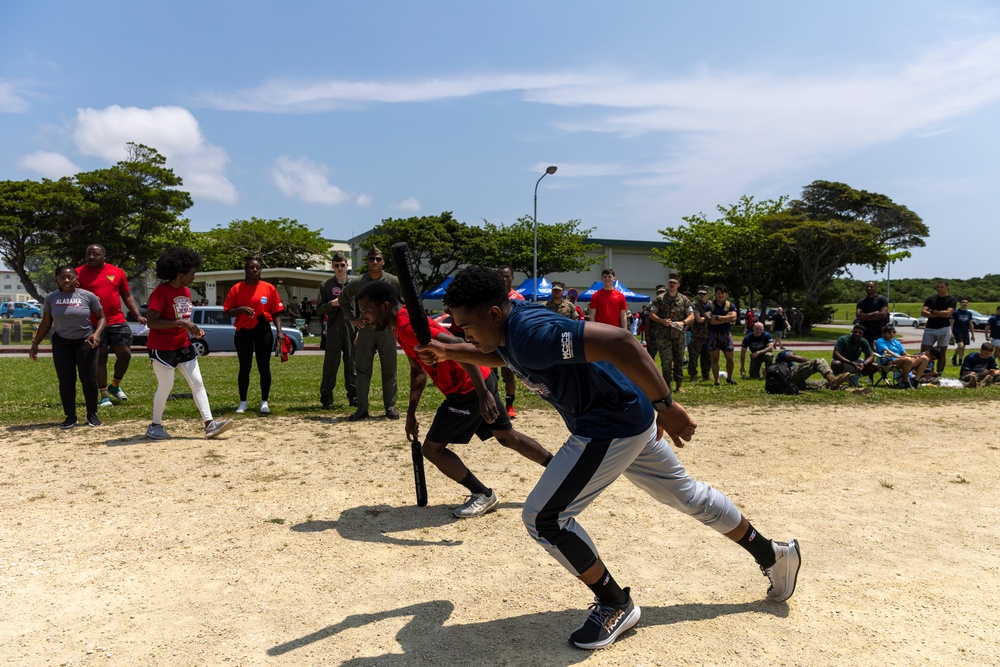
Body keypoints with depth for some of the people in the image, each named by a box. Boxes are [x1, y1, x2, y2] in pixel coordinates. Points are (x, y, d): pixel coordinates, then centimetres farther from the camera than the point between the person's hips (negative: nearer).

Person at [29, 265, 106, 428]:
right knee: (65, 381, 2)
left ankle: (92, 415, 9)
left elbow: (101, 318, 0)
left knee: (89, 378, -4)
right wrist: (35, 344, 6)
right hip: (61, 342, 2)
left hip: (85, 341, -2)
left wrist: (97, 334, -18)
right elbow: (46, 323, 10)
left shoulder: (88, 296, -6)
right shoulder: (51, 298, 2)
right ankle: (70, 416, 12)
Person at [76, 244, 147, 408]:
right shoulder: (79, 273, 0)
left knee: (125, 354, 2)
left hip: (117, 321, 3)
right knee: (100, 358, 2)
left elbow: (127, 296, 13)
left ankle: (115, 386, 25)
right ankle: (104, 395, 11)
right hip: (94, 324, -2)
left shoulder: (117, 272, 7)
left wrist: (137, 315, 2)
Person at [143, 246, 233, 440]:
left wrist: (192, 329, 2)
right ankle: (154, 426, 21)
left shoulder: (186, 291, 8)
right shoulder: (161, 292, -17)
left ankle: (209, 424, 1)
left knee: (198, 383, 1)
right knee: (165, 386, 1)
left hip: (184, 346, 8)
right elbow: (151, 322, -23)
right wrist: (181, 323, -27)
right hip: (162, 348, -8)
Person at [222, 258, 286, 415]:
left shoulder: (269, 288, 1)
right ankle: (243, 403, 17)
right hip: (243, 332, 0)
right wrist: (241, 309, -17)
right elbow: (226, 312, 2)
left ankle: (264, 403, 11)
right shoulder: (237, 288, 1)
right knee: (244, 368, 6)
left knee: (264, 367, 3)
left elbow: (276, 312, 2)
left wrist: (279, 332, -8)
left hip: (263, 331, 0)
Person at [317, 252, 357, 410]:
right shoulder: (326, 286, 8)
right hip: (333, 332, 0)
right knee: (330, 367, 1)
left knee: (352, 366, 5)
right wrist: (332, 304, -12)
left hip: (352, 331, 0)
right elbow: (319, 310, 6)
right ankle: (326, 398, 8)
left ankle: (354, 397, 14)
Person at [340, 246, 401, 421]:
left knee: (389, 370, 5)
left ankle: (390, 407, 16)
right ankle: (362, 409, 9)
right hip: (365, 330, 1)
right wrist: (352, 318, 8)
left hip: (387, 330, -1)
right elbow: (343, 298, 17)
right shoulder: (357, 283, 2)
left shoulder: (393, 281, -2)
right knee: (362, 370, 2)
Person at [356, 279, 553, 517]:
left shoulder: (408, 325, -21)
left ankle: (483, 495, 13)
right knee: (508, 437, 23)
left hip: (469, 390, -10)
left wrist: (483, 394, -32)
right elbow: (418, 370, 21)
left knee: (432, 449, 0)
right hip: (482, 382, 10)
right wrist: (411, 413, 18)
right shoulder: (401, 327, 11)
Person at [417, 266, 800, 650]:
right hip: (624, 418, 10)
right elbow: (500, 356, 25)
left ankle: (616, 606, 12)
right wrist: (450, 353, 15)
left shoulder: (531, 333, -31)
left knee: (543, 517, -6)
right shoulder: (506, 329, -1)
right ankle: (771, 554, 43)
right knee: (685, 493, 24)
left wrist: (665, 406, -36)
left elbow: (619, 343, -39)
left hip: (616, 424, -10)